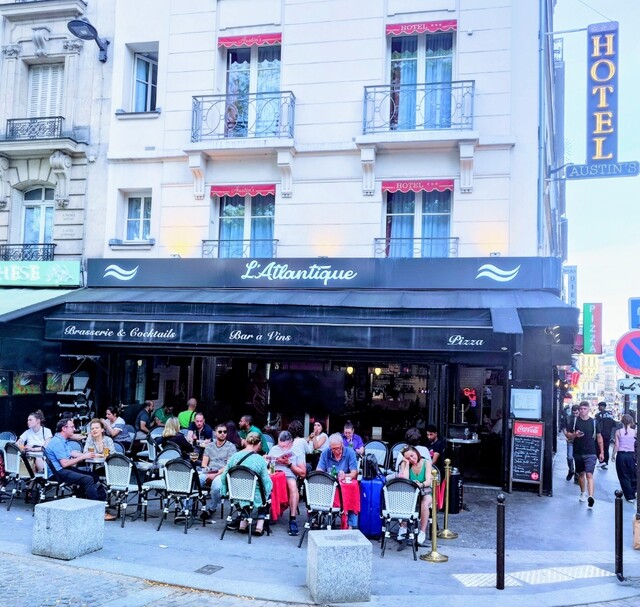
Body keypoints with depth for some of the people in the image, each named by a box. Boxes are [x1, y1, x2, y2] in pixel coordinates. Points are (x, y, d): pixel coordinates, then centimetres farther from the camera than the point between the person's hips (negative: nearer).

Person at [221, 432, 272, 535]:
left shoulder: (234, 457, -6)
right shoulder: (260, 460, -15)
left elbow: (224, 478, 3)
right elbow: (267, 482, -12)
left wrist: (224, 492, 20)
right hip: (254, 498, -3)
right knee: (267, 493, 27)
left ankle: (243, 522, 29)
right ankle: (260, 524, 19)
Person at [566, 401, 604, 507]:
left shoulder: (594, 422, 1)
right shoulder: (574, 421, 1)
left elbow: (599, 437, 8)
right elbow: (568, 434, 4)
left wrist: (601, 452, 7)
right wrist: (575, 435, -19)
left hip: (590, 453, -2)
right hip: (578, 452, 2)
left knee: (589, 475, -14)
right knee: (581, 474, 16)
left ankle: (591, 496, -24)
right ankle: (583, 493, 35)